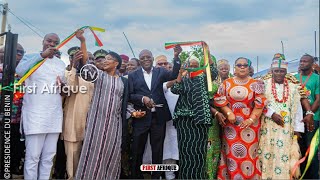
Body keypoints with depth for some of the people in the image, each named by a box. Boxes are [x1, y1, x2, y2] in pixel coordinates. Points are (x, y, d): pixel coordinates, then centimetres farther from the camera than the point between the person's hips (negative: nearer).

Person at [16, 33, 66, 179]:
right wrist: (41, 55, -24)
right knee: (33, 156, -4)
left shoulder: (61, 64, 17)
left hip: (55, 116, 5)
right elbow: (19, 71, -20)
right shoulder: (31, 57, 2)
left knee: (49, 156, 9)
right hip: (35, 115, -5)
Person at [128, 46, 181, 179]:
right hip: (141, 117, -1)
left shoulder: (160, 72, 8)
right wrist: (142, 98, -17)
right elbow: (129, 95, 0)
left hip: (159, 116, 1)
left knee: (158, 150, 9)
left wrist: (176, 57, -20)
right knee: (137, 150, 8)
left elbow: (174, 75, -9)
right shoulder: (133, 75, 6)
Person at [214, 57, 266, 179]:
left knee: (249, 154, -2)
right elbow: (220, 100, 4)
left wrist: (251, 120, -14)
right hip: (230, 123, 1)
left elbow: (259, 104, -4)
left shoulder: (255, 84, 3)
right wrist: (229, 113, -10)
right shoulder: (227, 83, 7)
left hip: (249, 123, -1)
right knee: (232, 153, 3)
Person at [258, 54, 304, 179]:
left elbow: (297, 109, 8)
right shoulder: (264, 85, 4)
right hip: (268, 127, -1)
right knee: (268, 155, -3)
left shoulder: (293, 87, 10)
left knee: (284, 156, -4)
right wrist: (272, 114, -14)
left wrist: (297, 129, 2)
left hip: (287, 129, 2)